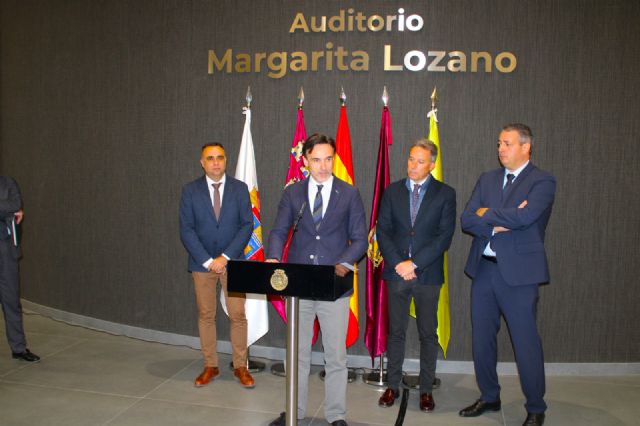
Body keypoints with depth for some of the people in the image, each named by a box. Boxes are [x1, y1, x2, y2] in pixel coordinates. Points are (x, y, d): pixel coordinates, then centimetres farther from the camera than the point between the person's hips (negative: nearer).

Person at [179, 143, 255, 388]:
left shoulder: (240, 188, 0)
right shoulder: (190, 191, 0)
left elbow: (247, 225, -4)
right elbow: (186, 230, -3)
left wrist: (225, 257, -12)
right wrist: (208, 261, -12)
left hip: (232, 261, 0)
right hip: (202, 262, 1)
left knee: (238, 315, 0)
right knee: (205, 316, 7)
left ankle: (240, 366, 14)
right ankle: (210, 366, 20)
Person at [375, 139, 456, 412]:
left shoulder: (445, 194, 0)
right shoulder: (392, 191, 6)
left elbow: (445, 236, -8)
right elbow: (382, 231, 3)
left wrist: (414, 263, -14)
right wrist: (397, 264, -9)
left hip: (427, 274, -1)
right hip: (397, 272, 2)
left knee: (428, 333, 7)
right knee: (395, 331, 9)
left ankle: (426, 390, 19)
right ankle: (392, 386, 21)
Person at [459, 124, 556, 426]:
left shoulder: (542, 182, -5)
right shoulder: (487, 180, 11)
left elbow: (524, 217, -23)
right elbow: (467, 220, 1)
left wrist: (486, 214, -9)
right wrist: (500, 223, -15)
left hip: (518, 273, -5)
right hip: (483, 269, 6)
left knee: (526, 343, 2)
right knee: (482, 340, 14)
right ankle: (489, 398, 32)